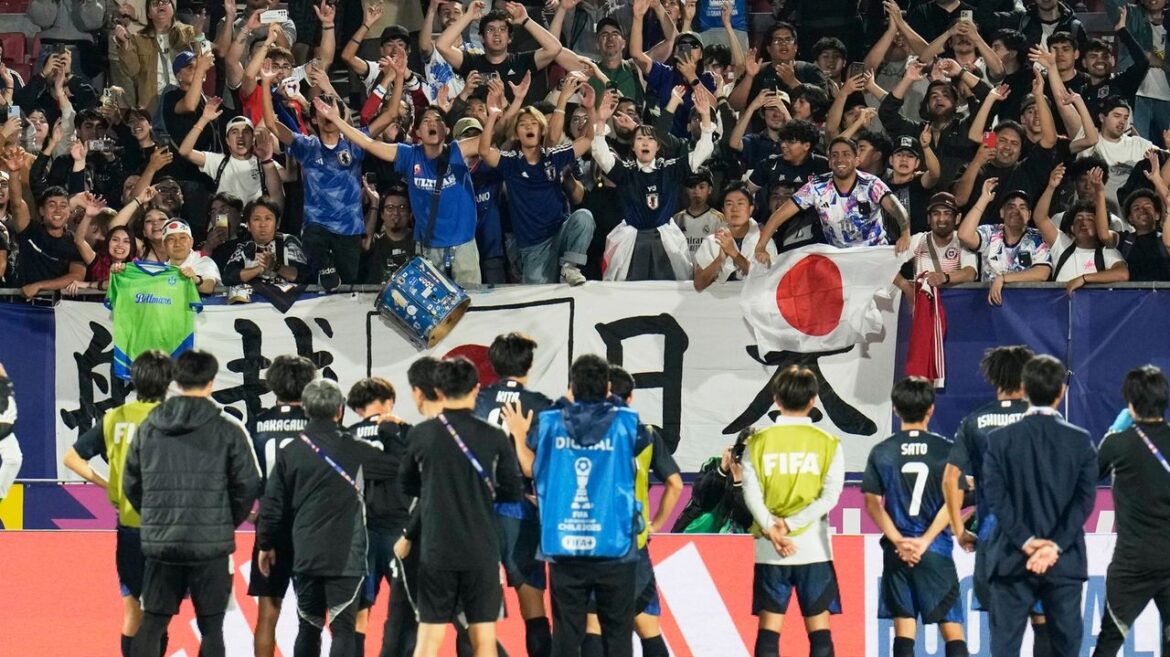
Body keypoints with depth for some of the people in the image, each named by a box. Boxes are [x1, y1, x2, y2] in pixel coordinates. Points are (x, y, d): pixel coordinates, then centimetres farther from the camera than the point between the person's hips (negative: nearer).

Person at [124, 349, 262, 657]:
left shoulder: (148, 427, 5)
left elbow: (131, 485, 9)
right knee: (210, 627, 4)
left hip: (160, 542, 3)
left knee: (152, 623, 9)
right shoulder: (227, 430, -6)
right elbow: (248, 485, -5)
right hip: (211, 543, -3)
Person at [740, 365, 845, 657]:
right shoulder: (827, 443, -1)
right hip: (814, 548, -1)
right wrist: (791, 524, -12)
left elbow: (751, 493, -9)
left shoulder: (758, 442, 1)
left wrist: (772, 529, -15)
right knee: (819, 628, 2)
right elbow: (830, 497, -9)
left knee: (768, 630, 3)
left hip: (769, 552, 1)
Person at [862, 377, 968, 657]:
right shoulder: (945, 450, -3)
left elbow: (873, 503, -2)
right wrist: (924, 541, -9)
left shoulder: (882, 453, 1)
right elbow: (953, 502, -8)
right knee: (952, 626, 1)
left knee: (903, 627, 4)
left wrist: (898, 541, -6)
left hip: (897, 551, 1)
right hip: (936, 550, -1)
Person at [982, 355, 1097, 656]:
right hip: (1065, 562, 0)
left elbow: (996, 496, -8)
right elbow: (1085, 500, -7)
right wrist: (1055, 546, -11)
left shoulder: (1001, 439, -2)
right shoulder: (1080, 441, -1)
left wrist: (1025, 541, -9)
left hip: (1013, 560, 0)